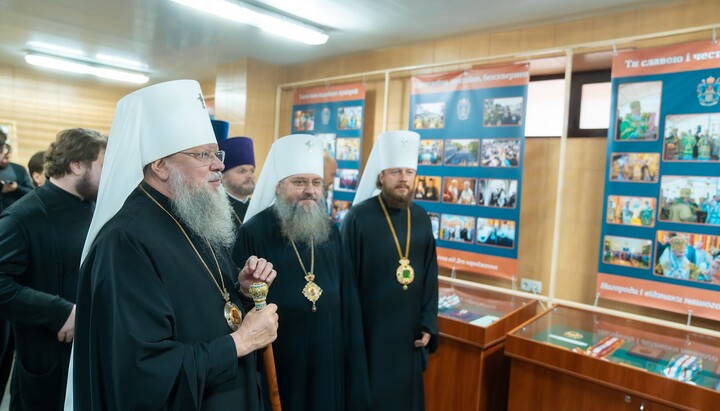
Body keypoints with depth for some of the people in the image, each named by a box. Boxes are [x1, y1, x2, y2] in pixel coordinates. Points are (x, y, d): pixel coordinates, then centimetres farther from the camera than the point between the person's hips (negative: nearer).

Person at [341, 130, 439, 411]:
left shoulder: (421, 219, 2)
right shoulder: (359, 218, -13)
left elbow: (430, 275, 7)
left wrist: (428, 324, 3)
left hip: (409, 330, 5)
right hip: (370, 330, -5)